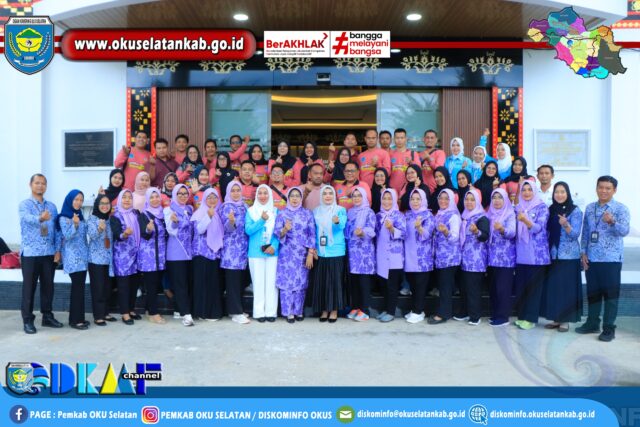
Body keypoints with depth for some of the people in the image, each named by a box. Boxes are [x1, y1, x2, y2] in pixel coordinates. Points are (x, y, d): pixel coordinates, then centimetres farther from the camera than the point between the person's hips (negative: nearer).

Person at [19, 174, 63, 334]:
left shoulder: (52, 206, 11)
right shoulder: (24, 205, -4)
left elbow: (57, 229, 11)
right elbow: (28, 218, -27)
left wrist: (57, 250, 2)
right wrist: (40, 218, -49)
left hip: (49, 253, 4)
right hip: (30, 253, -4)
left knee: (48, 286, 10)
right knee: (29, 287, 1)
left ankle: (47, 316, 21)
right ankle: (28, 320, 9)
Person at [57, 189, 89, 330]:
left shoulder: (80, 216, 15)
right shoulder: (63, 218, -6)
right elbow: (67, 236, -18)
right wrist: (75, 225, -31)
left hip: (83, 256, 7)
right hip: (73, 257, -7)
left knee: (80, 287, 8)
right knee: (78, 287, -10)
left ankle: (78, 317, 13)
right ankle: (75, 320, -5)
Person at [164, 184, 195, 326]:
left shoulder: (190, 209, 14)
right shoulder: (169, 210, -1)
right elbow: (171, 231, -11)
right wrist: (173, 221, -30)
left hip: (190, 250, 5)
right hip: (176, 252, -5)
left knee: (188, 282, 7)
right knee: (180, 283, -7)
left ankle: (182, 310, 16)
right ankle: (186, 314, -9)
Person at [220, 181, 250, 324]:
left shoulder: (244, 206, 15)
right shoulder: (227, 207, -5)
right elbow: (228, 228, -16)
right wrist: (231, 221, -35)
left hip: (243, 247, 7)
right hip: (231, 248, -7)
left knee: (240, 279, 9)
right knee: (233, 279, -6)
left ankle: (236, 310, 17)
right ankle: (236, 312, -5)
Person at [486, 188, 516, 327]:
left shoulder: (510, 214, -5)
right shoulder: (489, 214, 13)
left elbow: (512, 233, -19)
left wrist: (502, 229, -38)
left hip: (505, 257, -6)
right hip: (492, 256, 6)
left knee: (503, 287, -7)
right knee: (492, 286, 8)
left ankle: (503, 317, -1)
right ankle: (495, 314, 18)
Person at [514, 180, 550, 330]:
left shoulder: (542, 207, -3)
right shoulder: (518, 208, 12)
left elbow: (538, 228, -16)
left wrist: (525, 220, -32)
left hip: (537, 254, -5)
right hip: (521, 253, 5)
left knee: (534, 286, -2)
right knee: (520, 285, 6)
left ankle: (530, 318, 4)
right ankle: (521, 315, 16)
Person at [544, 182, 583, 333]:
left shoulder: (575, 211, -5)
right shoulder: (550, 210, 9)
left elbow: (575, 234, -12)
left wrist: (566, 225, -30)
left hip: (569, 257, -5)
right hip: (553, 255, 5)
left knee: (567, 288, -1)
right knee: (552, 287, 6)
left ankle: (565, 320, 8)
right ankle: (555, 318, 17)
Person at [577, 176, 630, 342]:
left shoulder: (621, 209, -6)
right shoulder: (589, 208, 9)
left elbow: (624, 231, -20)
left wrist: (612, 222, -39)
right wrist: (583, 252, 4)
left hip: (611, 259, -5)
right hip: (591, 258, 5)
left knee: (610, 293, 2)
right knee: (593, 292, 12)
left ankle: (609, 328, 9)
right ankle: (592, 323, 24)